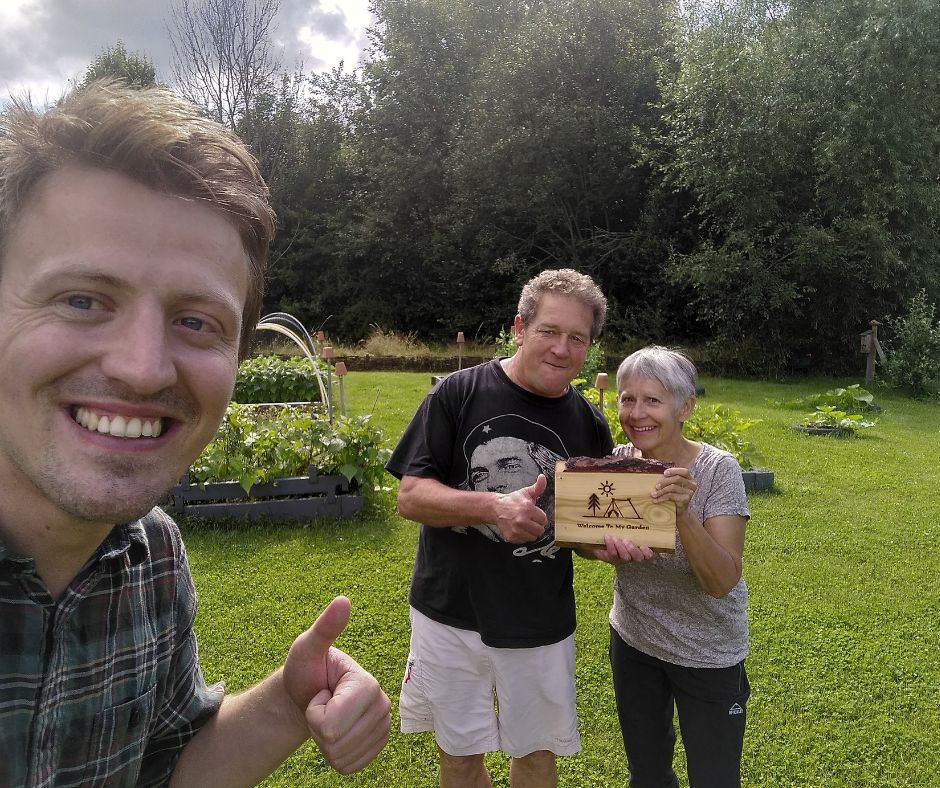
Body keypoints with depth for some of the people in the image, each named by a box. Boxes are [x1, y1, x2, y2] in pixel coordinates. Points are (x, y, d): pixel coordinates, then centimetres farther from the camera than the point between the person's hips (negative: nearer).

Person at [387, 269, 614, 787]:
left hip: (541, 624, 2)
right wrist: (494, 506, -29)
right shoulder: (459, 393, -11)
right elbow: (410, 496, -13)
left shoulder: (590, 425, -2)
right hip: (450, 612, -1)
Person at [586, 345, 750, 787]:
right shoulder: (619, 462, -10)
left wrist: (683, 513, -40)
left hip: (707, 655, -3)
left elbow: (723, 582, -26)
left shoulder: (717, 470, -21)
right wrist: (610, 549, -24)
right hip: (634, 640, 4)